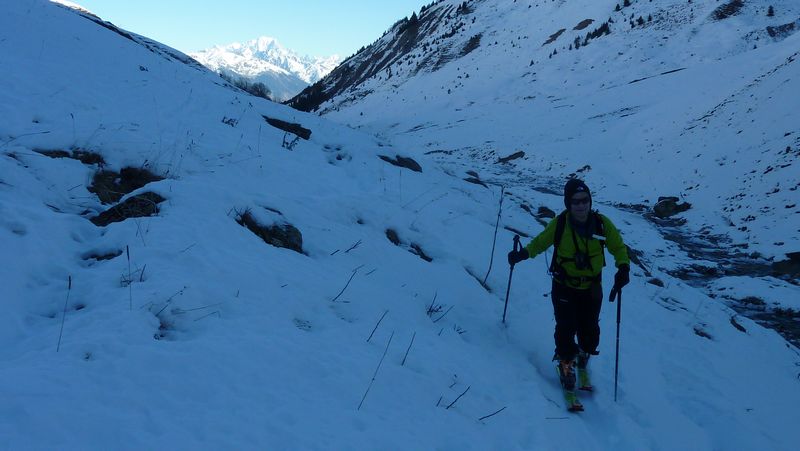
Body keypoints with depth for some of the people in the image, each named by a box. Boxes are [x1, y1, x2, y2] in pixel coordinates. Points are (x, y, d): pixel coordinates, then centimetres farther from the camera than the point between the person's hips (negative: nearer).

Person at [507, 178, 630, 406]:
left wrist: (623, 267, -16)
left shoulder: (602, 223, -12)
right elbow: (540, 242, 1)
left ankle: (583, 360, 37)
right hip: (564, 286, -1)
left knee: (589, 330, 5)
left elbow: (618, 247, 1)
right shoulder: (559, 223, -14)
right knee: (566, 328, -10)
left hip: (591, 288, 1)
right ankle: (566, 362, 19)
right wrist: (523, 254, -14)